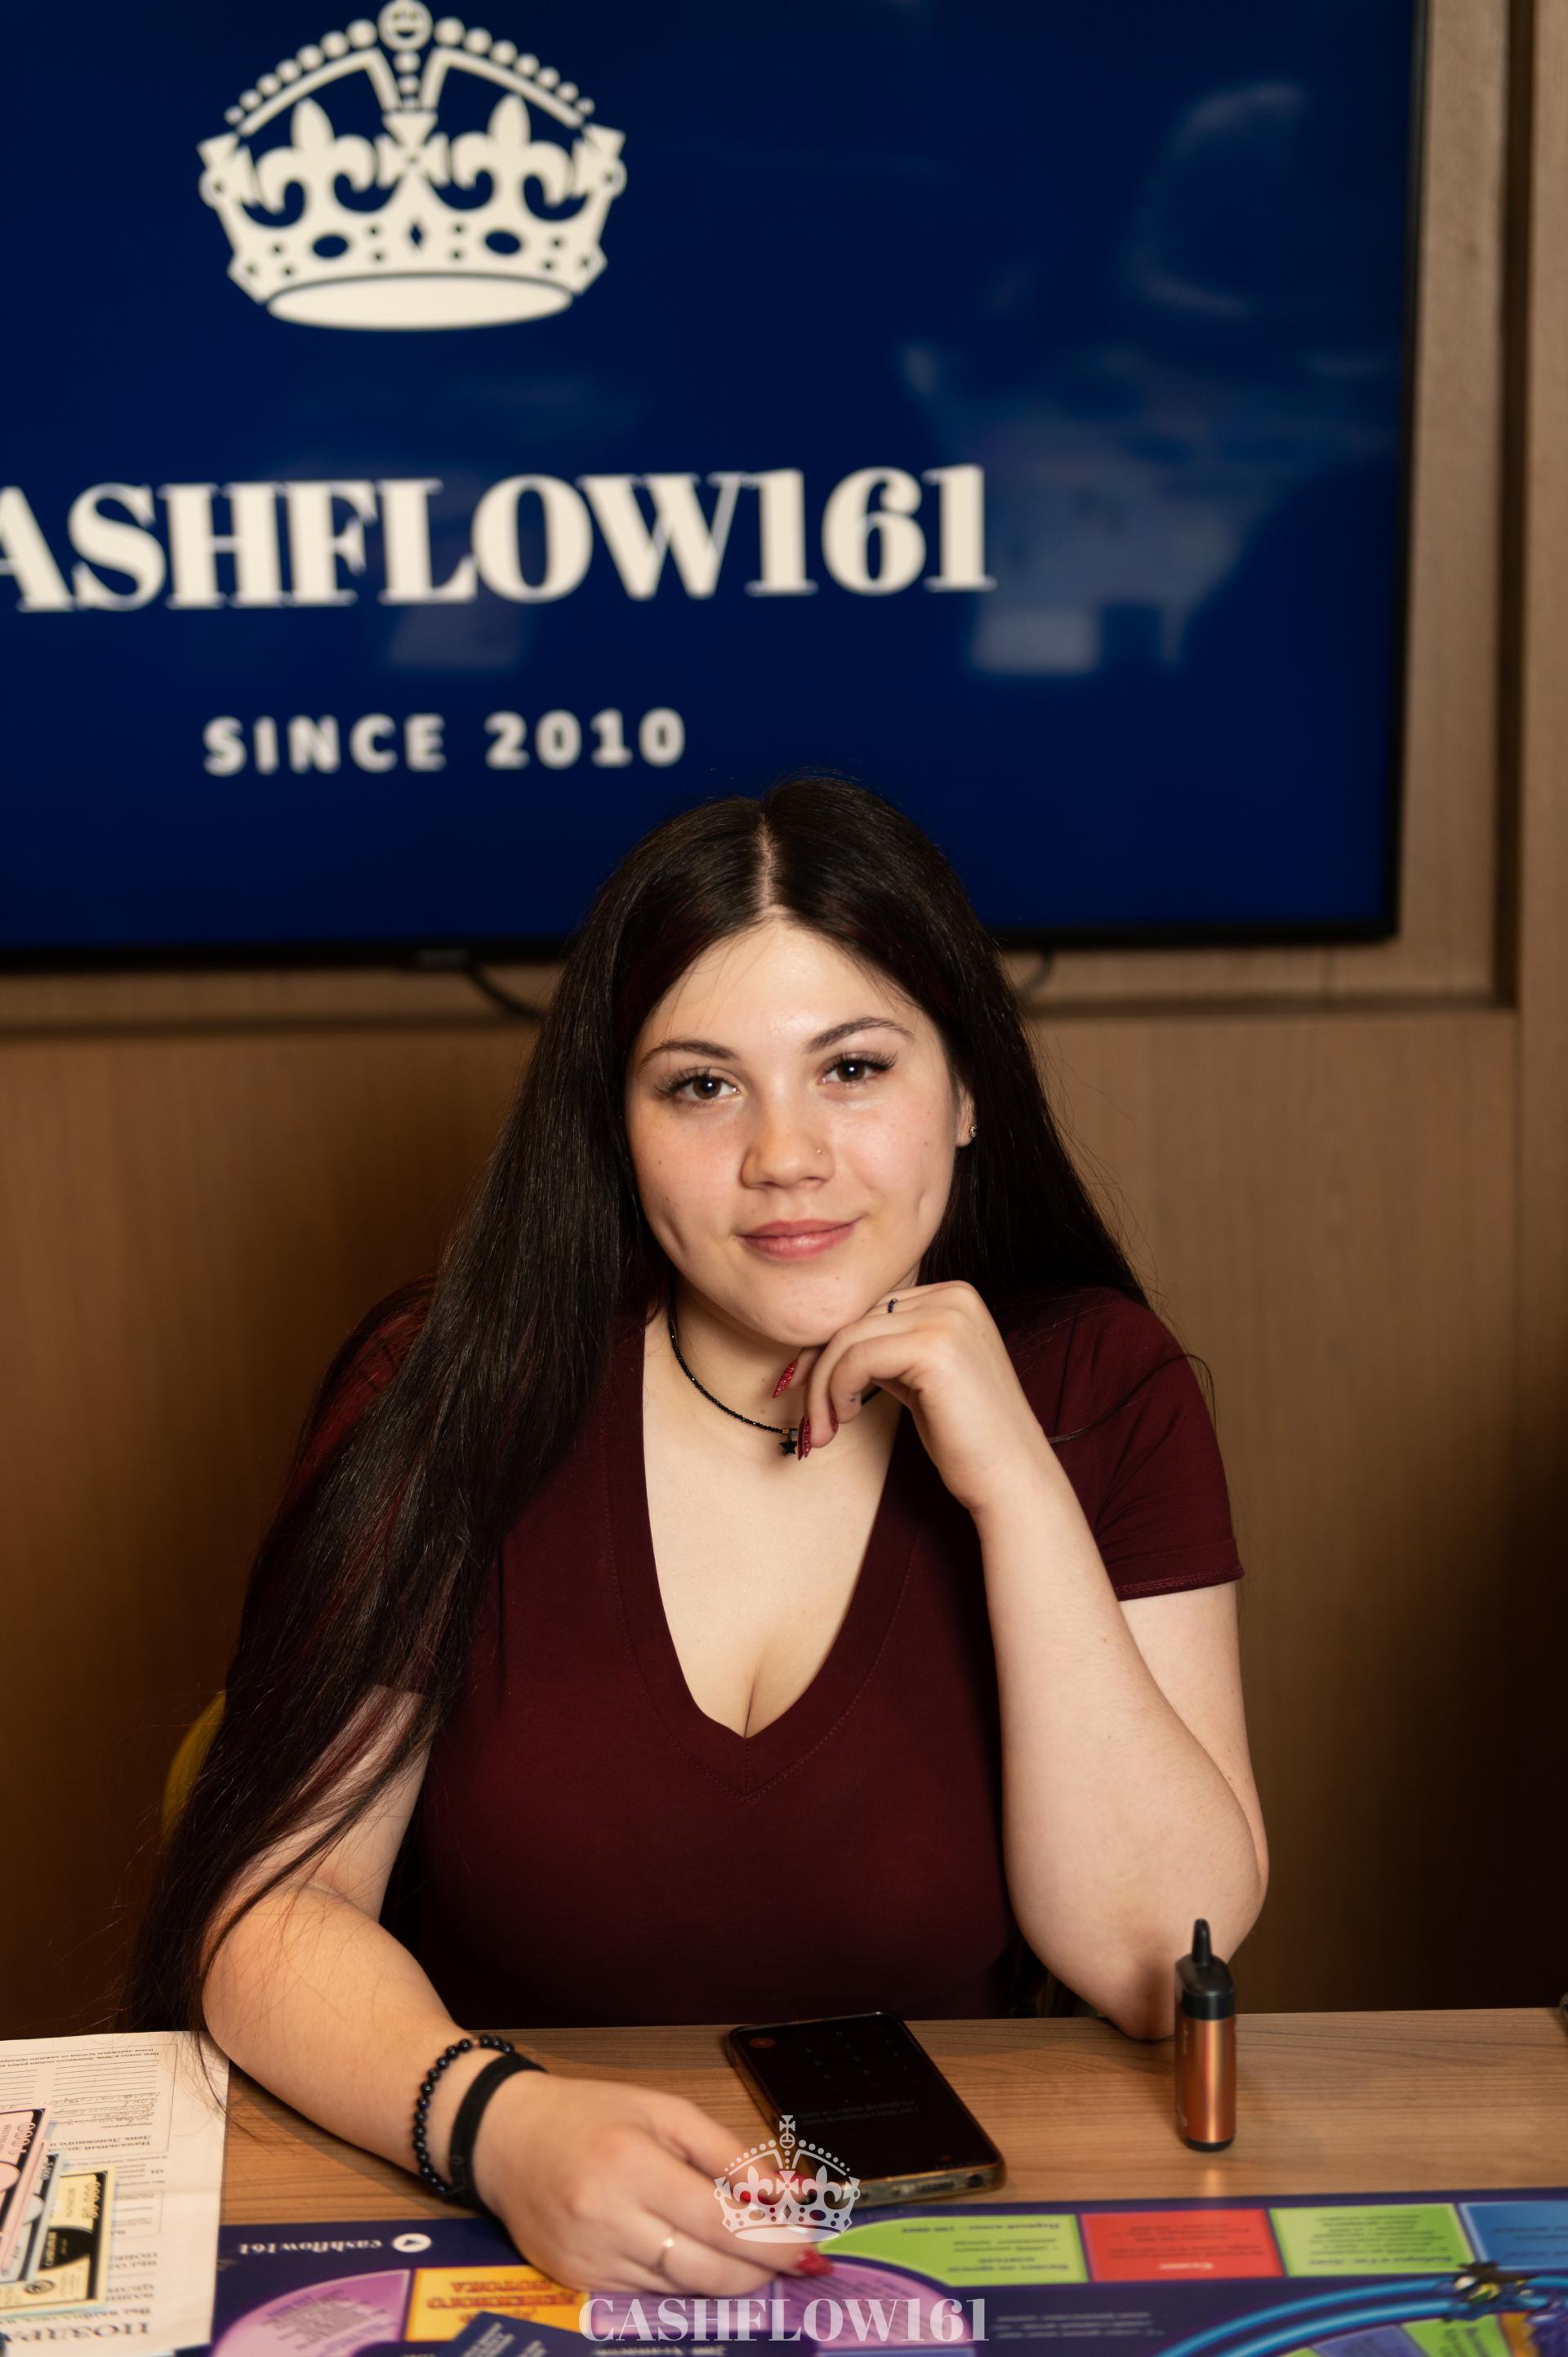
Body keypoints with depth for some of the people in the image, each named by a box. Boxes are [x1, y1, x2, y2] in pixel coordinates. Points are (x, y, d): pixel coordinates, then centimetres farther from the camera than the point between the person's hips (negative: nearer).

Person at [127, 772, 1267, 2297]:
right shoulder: (460, 1387, -8)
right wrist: (498, 2124, -29)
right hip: (491, 2235, 0)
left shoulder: (1095, 1390, -4)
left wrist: (1016, 1483, -18)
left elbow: (1161, 1963, -10)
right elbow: (273, 1904, -10)